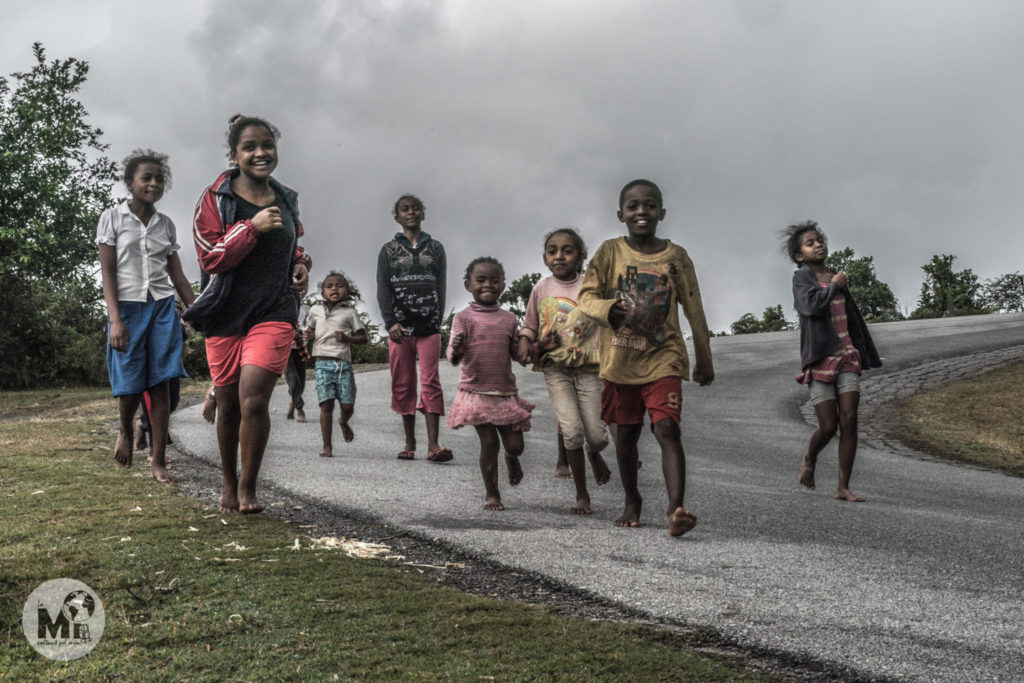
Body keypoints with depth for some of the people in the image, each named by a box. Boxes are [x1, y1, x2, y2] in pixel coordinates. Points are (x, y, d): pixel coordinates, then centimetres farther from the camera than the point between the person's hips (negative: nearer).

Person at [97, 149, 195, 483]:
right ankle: (125, 428, 31)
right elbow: (107, 272, -5)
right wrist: (115, 320, -14)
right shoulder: (112, 218, 0)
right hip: (127, 306, -3)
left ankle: (158, 459, 0)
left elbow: (177, 275, 14)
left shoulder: (166, 225, 11)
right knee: (130, 386, -2)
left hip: (162, 307, 3)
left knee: (161, 385, -4)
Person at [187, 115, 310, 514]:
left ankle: (248, 487, 1)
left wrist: (300, 266, 8)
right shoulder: (217, 198, -2)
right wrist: (252, 226, -17)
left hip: (274, 313, 1)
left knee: (254, 400, -16)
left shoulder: (287, 199, 11)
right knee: (228, 406, 9)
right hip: (226, 315, -1)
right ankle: (228, 484, 31)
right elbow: (209, 258, -10)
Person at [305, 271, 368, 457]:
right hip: (323, 363, 0)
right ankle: (327, 447, -4)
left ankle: (343, 422, 35)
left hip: (344, 363, 0)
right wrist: (309, 335, 6)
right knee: (326, 404, -10)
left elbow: (363, 337, 7)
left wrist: (347, 339, -13)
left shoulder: (349, 312, 6)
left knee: (348, 405, -3)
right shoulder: (315, 310, 12)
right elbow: (310, 328, 30)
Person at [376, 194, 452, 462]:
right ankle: (409, 443, 9)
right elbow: (383, 289, 3)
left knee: (431, 382, -9)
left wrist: (438, 321, -1)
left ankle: (433, 445, -15)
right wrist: (391, 322, -9)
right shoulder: (388, 250, 10)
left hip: (429, 326, 0)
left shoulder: (435, 248, 13)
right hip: (399, 327, 0)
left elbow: (441, 288, 10)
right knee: (403, 384, 2)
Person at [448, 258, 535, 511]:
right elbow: (453, 358, -11)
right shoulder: (464, 317, -5)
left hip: (506, 392, 3)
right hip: (476, 392, -3)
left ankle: (511, 459, 44)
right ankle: (491, 494, 15)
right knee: (489, 442, -3)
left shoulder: (509, 319, 6)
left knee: (515, 445, 6)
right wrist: (456, 349, -34)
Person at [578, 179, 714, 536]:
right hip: (620, 358, 1)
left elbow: (694, 309, 9)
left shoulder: (676, 256, 3)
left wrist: (704, 358, 11)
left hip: (663, 357, -1)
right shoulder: (610, 251, 2)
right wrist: (609, 309, -23)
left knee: (667, 429, -16)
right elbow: (586, 295, -1)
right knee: (626, 433, 11)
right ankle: (632, 501, 29)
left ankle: (675, 508, -24)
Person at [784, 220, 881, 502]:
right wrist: (834, 286, -6)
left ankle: (843, 487, -3)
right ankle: (809, 460, 28)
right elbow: (811, 305, -21)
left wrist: (865, 353, 21)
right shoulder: (802, 277, -1)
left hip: (847, 357, 5)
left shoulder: (837, 277, 16)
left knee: (849, 420, -6)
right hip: (820, 359, -5)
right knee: (828, 426, -5)